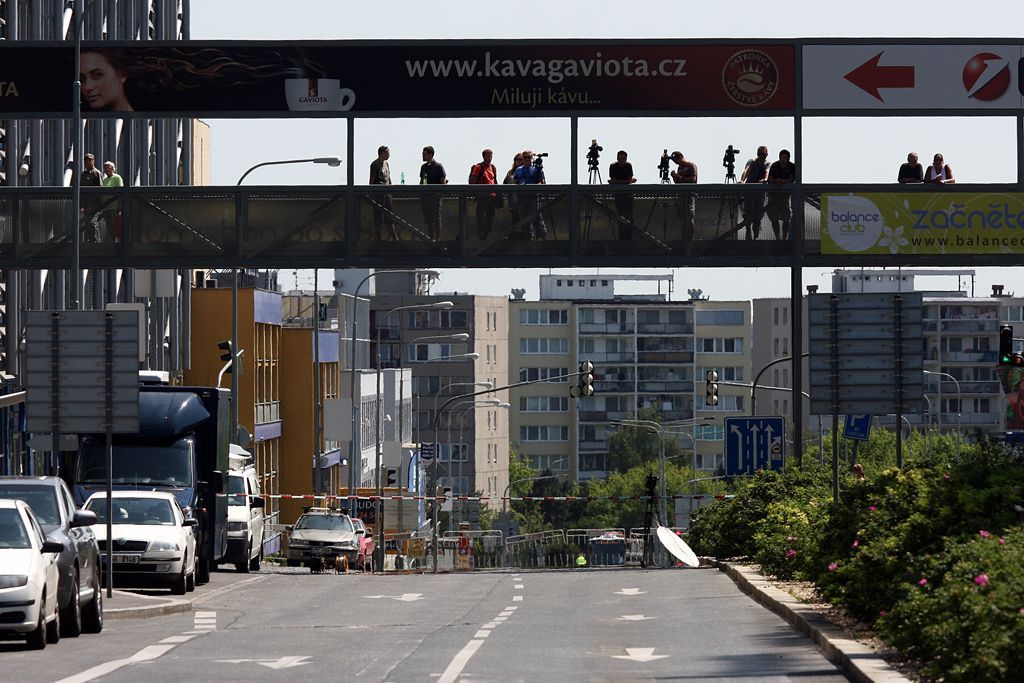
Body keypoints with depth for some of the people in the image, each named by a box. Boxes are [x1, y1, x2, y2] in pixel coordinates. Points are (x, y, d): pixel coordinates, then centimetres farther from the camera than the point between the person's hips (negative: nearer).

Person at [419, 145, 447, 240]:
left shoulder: (438, 166, -5)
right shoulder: (424, 167, 15)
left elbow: (443, 182, -7)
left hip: (435, 195, -7)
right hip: (426, 195, 7)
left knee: (436, 218, -5)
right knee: (427, 218, 9)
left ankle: (438, 238, -1)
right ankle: (431, 238, 16)